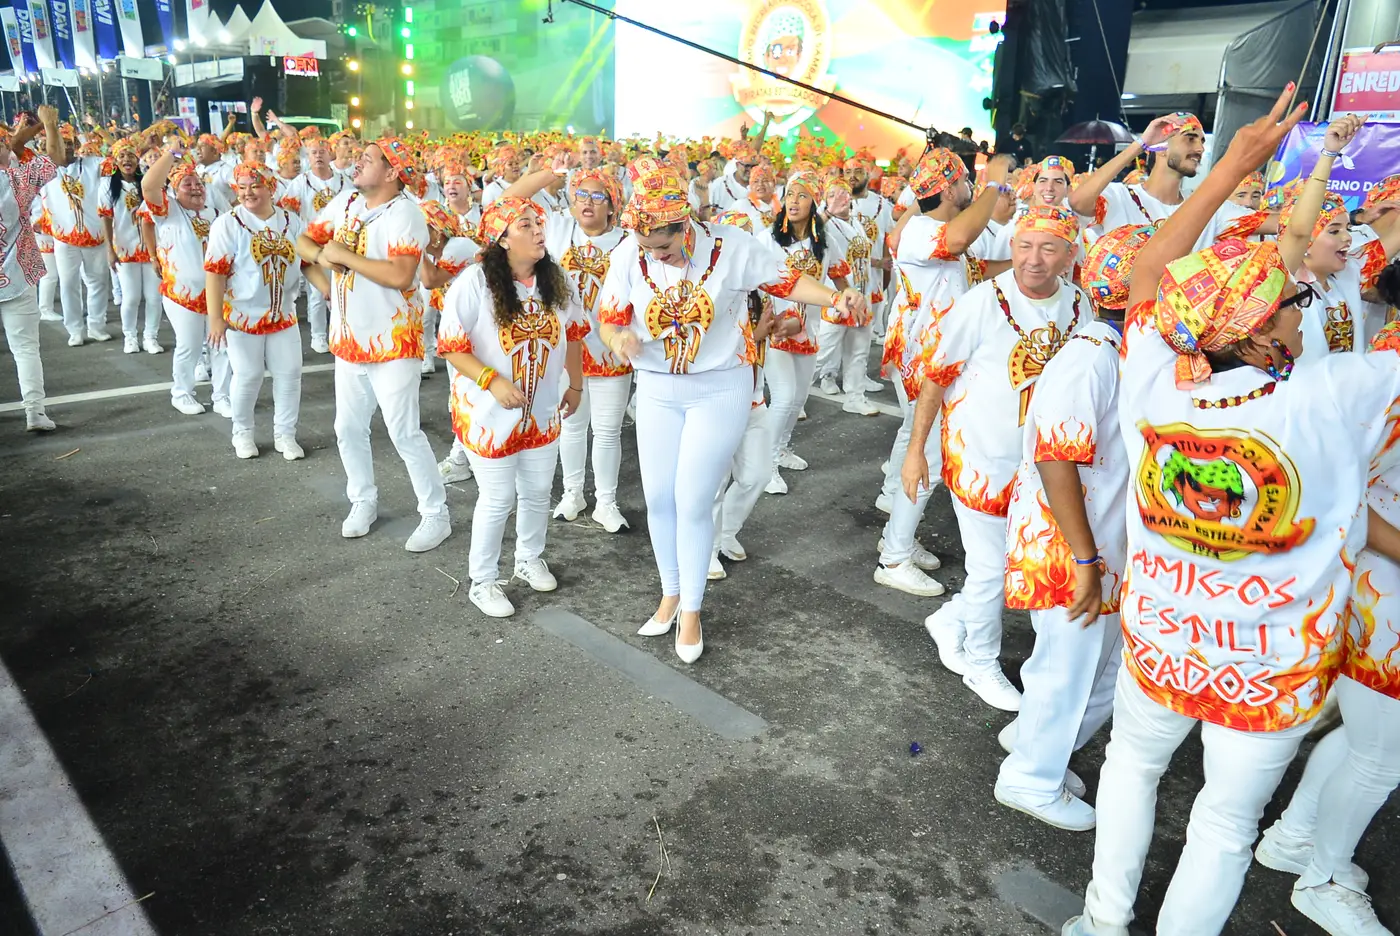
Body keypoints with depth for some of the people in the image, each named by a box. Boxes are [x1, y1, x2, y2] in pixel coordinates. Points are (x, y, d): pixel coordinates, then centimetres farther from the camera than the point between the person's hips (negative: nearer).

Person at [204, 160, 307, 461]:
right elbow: (214, 272, -12)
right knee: (247, 376, 5)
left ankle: (285, 434, 19)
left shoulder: (291, 222, 3)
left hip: (283, 313, 4)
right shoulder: (227, 224, -9)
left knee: (290, 373, 5)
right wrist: (215, 318, -17)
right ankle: (242, 432, 24)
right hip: (243, 315, -4)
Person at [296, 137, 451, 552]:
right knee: (348, 428, 16)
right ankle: (364, 501, 35)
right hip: (348, 339, 8)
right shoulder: (345, 202, 6)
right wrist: (322, 254, -10)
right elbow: (304, 241, 13)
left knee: (404, 432, -4)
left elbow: (399, 275, -30)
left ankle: (436, 514, 9)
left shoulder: (404, 213, -17)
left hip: (392, 342, -8)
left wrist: (344, 255, -21)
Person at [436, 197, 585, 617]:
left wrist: (575, 385, 12)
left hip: (543, 412, 5)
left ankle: (530, 560, 43)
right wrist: (493, 380, -28)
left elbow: (573, 334, 11)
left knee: (537, 494, 18)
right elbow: (452, 347, -17)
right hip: (490, 413, -5)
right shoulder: (474, 283, -19)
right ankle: (482, 581, 25)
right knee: (497, 500, 5)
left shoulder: (556, 281, -2)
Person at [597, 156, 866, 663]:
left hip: (721, 389, -3)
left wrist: (836, 298, -20)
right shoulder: (629, 255, -11)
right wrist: (619, 338, -26)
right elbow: (609, 321, -3)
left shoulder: (733, 246, -17)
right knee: (658, 499, 10)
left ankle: (691, 610, 19)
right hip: (656, 390, 4)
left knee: (692, 502, -2)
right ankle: (670, 593, 34)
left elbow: (785, 279, -5)